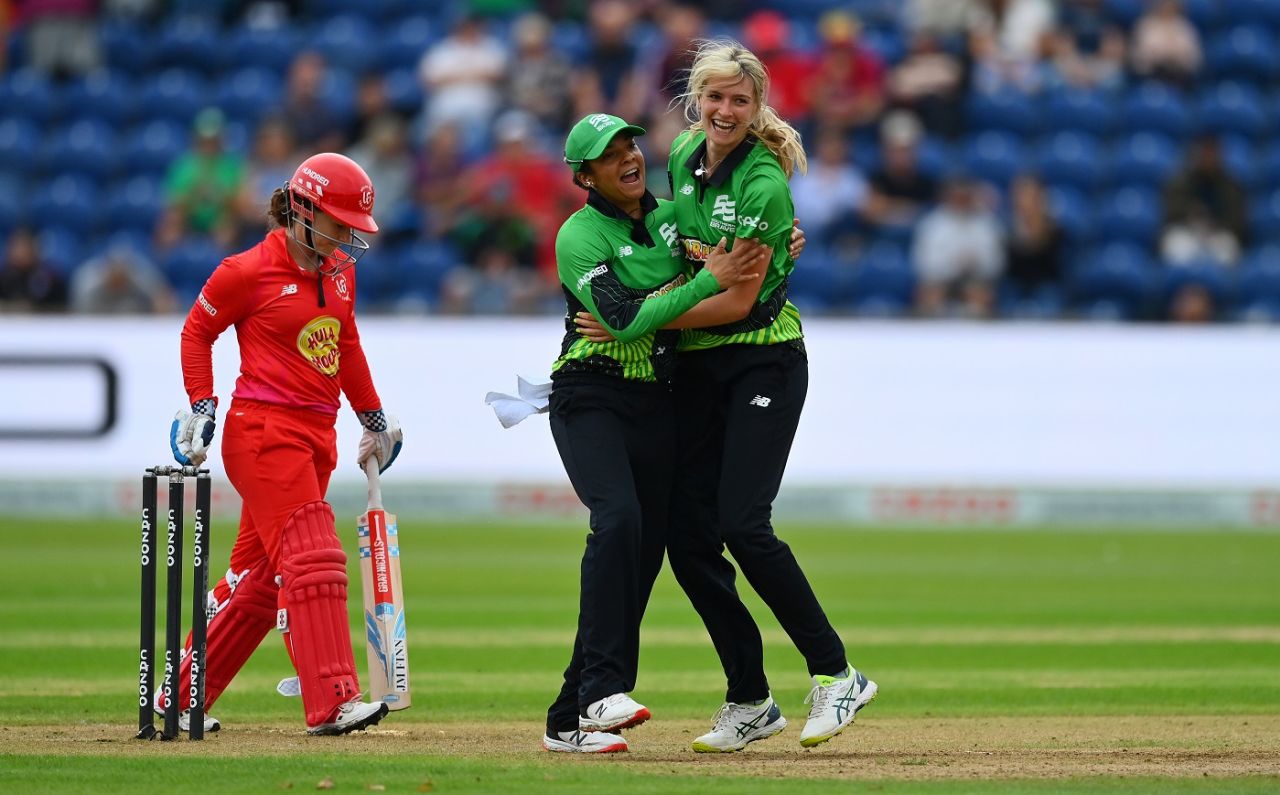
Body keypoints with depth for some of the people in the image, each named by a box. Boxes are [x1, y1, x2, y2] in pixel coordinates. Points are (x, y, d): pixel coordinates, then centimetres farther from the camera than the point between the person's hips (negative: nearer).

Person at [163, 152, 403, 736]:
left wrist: (373, 417, 27)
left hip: (317, 436, 8)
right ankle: (332, 703, -20)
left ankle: (183, 694, 19)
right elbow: (197, 331, 2)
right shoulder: (249, 271, -8)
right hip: (264, 431, -8)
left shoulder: (339, 271, 13)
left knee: (259, 577, 10)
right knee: (313, 562, -16)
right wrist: (201, 406, -7)